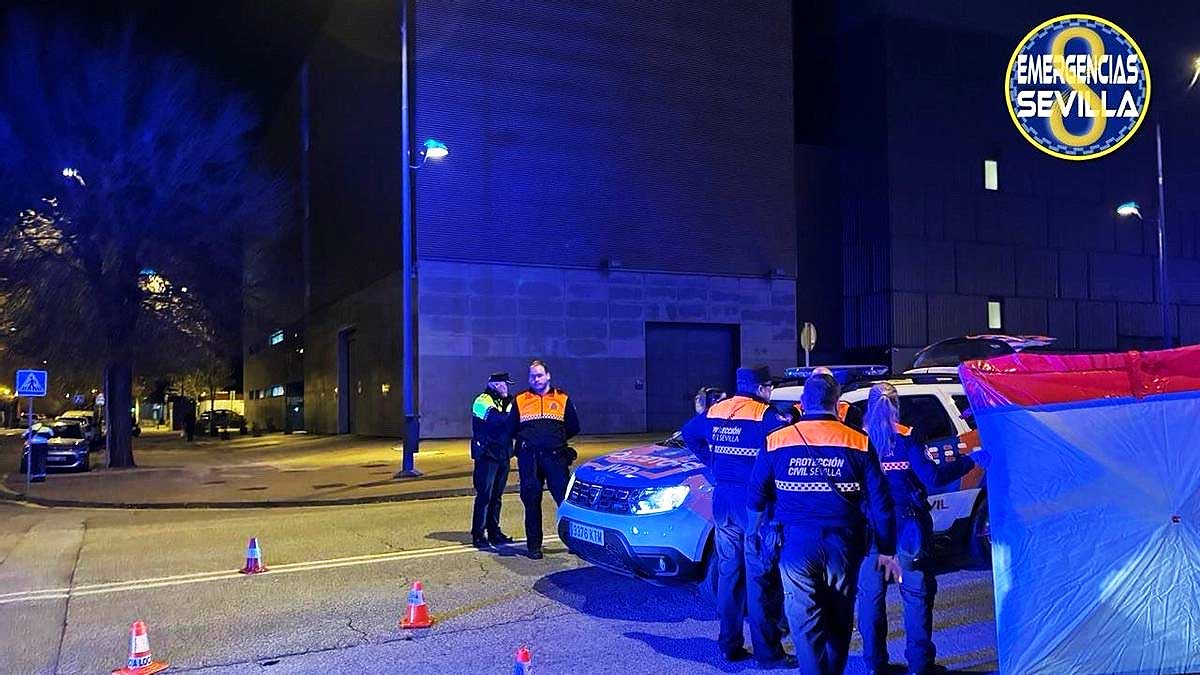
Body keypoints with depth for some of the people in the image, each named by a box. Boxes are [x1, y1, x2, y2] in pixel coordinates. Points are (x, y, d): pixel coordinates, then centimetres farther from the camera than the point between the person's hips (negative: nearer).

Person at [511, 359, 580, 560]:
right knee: (531, 502, 4)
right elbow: (512, 429, 15)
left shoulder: (562, 399, 11)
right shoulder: (520, 400, 13)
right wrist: (527, 439, 8)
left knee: (565, 497, -7)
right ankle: (534, 545, 12)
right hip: (529, 458, 1)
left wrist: (556, 439, 10)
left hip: (555, 456, -1)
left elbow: (573, 428, 13)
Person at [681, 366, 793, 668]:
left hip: (723, 501, 6)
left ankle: (729, 645, 21)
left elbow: (689, 433, 24)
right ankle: (767, 652, 7)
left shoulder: (715, 412, 9)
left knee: (728, 572, 14)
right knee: (760, 578, 1)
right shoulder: (766, 416, -11)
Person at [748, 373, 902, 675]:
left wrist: (755, 533, 20)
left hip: (797, 543, -1)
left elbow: (756, 496, 3)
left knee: (805, 621, 4)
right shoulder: (858, 443, -2)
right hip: (843, 544, 2)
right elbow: (879, 501, -1)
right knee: (840, 619, 18)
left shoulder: (777, 441, -3)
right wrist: (886, 550, 7)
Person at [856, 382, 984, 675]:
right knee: (916, 592, 8)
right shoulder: (906, 438, -7)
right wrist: (968, 461, -2)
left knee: (871, 593, 10)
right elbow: (933, 478, -11)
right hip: (907, 526, -2)